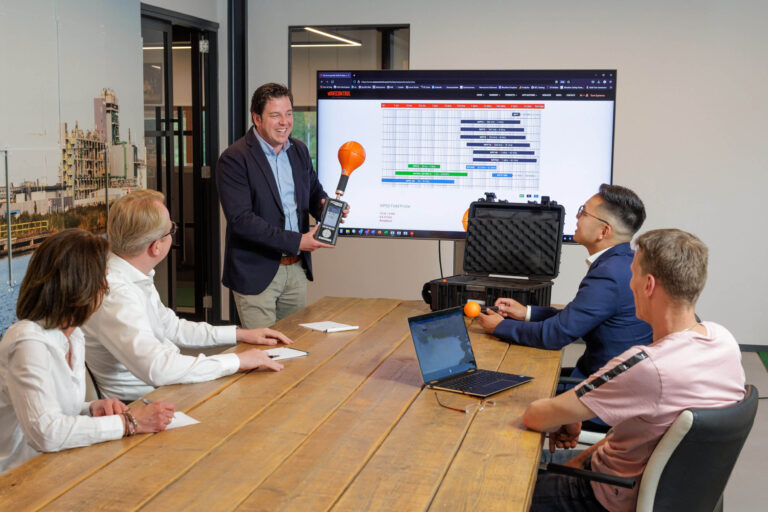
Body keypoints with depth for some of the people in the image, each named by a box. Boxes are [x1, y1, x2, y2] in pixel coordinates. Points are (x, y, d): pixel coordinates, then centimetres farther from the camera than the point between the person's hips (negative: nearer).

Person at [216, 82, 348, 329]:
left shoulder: (299, 151, 8)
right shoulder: (234, 159, -14)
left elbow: (314, 193, 19)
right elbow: (241, 219, -21)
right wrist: (297, 241, -24)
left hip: (297, 268, 6)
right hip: (256, 272, -6)